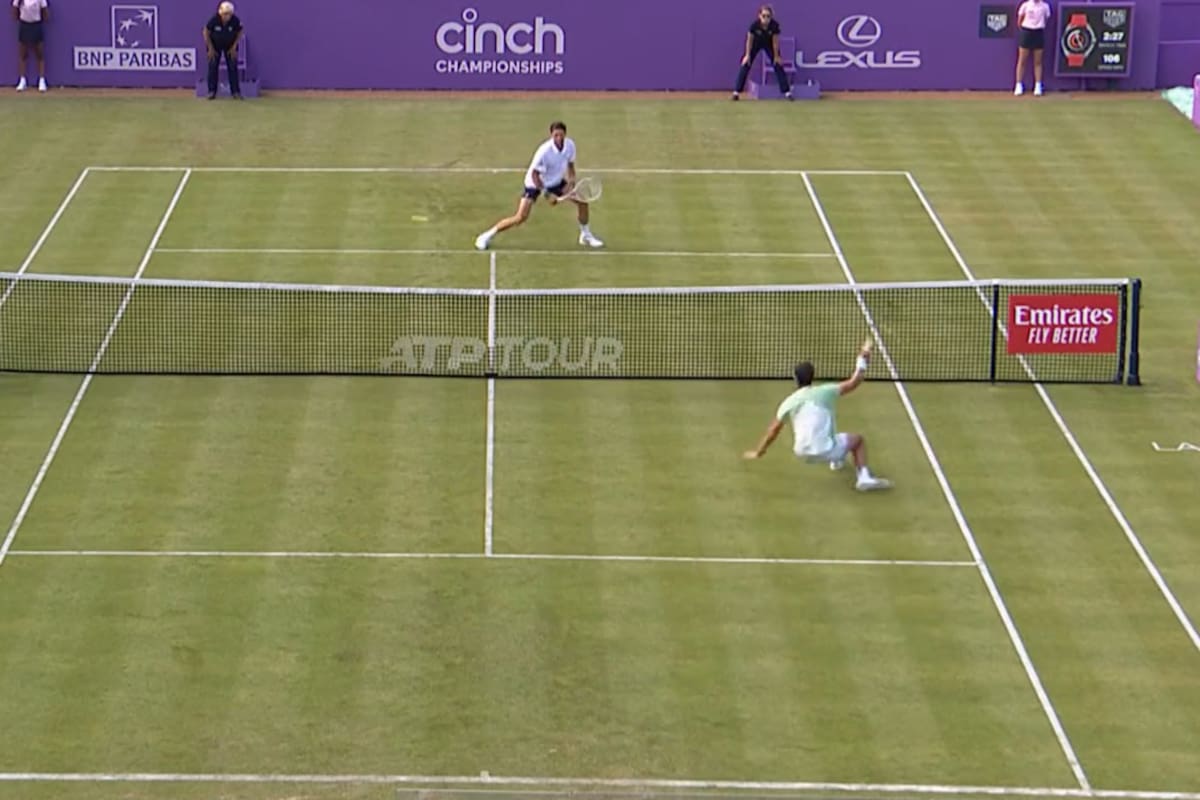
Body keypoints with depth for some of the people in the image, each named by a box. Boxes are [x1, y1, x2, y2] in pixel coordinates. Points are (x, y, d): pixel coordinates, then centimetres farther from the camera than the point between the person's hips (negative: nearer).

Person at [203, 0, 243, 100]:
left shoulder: (235, 21, -28)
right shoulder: (214, 20, -30)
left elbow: (239, 33, -8)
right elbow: (206, 32, -13)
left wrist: (234, 47, -10)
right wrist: (210, 48, -12)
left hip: (230, 46, 0)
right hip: (215, 45, 0)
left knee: (233, 67, -4)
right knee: (213, 67, -5)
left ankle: (236, 92, 1)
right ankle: (212, 92, 3)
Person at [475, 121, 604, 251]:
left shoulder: (570, 145, -16)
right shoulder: (545, 151, -33)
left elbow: (570, 165, 3)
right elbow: (534, 174, -25)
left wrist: (571, 182, -13)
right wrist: (547, 194, -28)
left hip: (556, 182, 6)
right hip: (535, 183, -6)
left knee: (582, 201, -1)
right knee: (521, 217, -17)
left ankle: (585, 235, 23)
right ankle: (486, 236, -4)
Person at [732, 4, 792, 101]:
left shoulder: (774, 25, -35)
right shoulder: (754, 24, -36)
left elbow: (775, 42, -21)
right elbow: (749, 40, -20)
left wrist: (776, 56, -11)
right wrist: (748, 55, -12)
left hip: (769, 44, 1)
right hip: (756, 43, -1)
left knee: (778, 65, -4)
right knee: (745, 64, -8)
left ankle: (787, 92, 4)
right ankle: (736, 92, -3)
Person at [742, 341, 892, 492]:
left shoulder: (789, 402, 10)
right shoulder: (825, 391, 3)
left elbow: (773, 430, 17)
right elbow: (854, 382, 7)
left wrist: (758, 452, 30)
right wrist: (862, 359, 22)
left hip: (803, 453, 4)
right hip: (825, 451, -4)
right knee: (857, 440, 20)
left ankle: (837, 459, 53)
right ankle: (864, 478, 1)